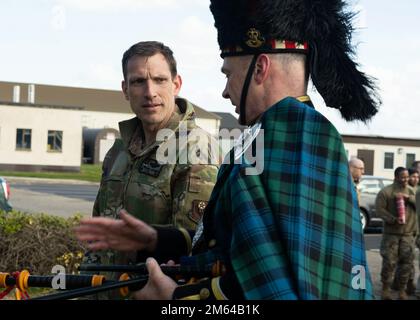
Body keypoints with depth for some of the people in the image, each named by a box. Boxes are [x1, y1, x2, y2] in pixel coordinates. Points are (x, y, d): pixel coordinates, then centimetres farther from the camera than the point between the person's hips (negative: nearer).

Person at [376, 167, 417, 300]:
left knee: (407, 262, 3)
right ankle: (385, 289, 12)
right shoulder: (386, 192, -3)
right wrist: (394, 219, -21)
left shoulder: (411, 191, 13)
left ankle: (402, 290, 14)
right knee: (389, 261, -3)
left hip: (408, 233, 4)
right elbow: (380, 209, -11)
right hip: (391, 233, -4)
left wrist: (408, 197, -14)